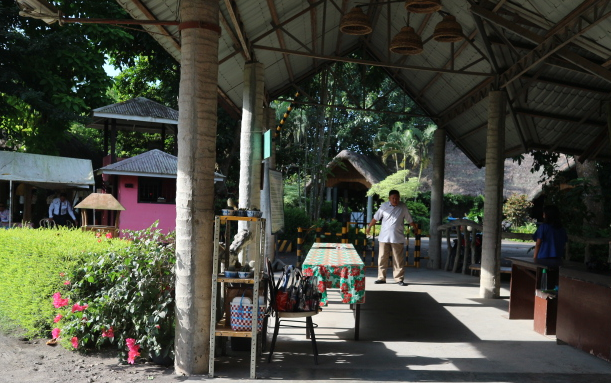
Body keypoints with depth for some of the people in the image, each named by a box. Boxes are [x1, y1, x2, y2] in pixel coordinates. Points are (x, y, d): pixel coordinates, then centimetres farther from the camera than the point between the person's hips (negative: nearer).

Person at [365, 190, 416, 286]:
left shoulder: (403, 207, 1)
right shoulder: (384, 206, 2)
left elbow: (410, 220, 12)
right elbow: (376, 218, 10)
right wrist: (369, 227, 15)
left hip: (397, 238, -1)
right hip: (384, 237, 1)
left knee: (398, 259, 0)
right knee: (382, 258, 5)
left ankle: (399, 279, 8)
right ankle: (381, 278, 14)